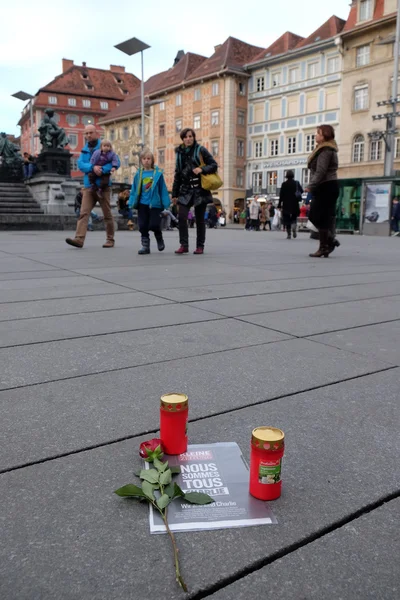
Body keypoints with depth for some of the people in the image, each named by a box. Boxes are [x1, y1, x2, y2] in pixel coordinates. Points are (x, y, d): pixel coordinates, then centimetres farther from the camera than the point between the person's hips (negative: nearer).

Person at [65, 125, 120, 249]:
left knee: (107, 214, 5)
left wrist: (102, 170, -22)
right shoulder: (84, 150, 12)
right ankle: (79, 239, -17)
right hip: (88, 186, 3)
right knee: (84, 213, -10)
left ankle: (110, 239, 17)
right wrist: (92, 167, -20)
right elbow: (80, 164, -2)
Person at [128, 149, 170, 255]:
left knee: (154, 225, -3)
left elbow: (163, 189, -2)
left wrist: (166, 205, -4)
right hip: (142, 204, 3)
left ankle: (159, 239, 26)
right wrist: (131, 203, 5)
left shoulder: (158, 173, -4)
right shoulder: (139, 174, 4)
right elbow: (134, 190, 8)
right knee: (143, 226, 5)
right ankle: (145, 246, 16)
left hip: (155, 204, -3)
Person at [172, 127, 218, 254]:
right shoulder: (180, 153, 12)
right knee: (182, 217, -12)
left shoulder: (201, 150, 0)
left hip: (200, 189, -3)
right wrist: (174, 193, 14)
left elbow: (214, 165, -2)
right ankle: (184, 245, -6)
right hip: (185, 190, 3)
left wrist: (202, 169, -21)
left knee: (199, 219, 2)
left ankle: (200, 246, 11)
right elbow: (177, 175, 16)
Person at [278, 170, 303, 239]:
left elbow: (281, 195, -7)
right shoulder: (296, 183, 0)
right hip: (295, 204, 2)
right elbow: (301, 191, 7)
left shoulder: (284, 184, -6)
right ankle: (294, 226, -13)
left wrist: (279, 204, -3)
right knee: (294, 217, 18)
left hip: (286, 204, -2)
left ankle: (289, 234, -2)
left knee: (287, 219, 3)